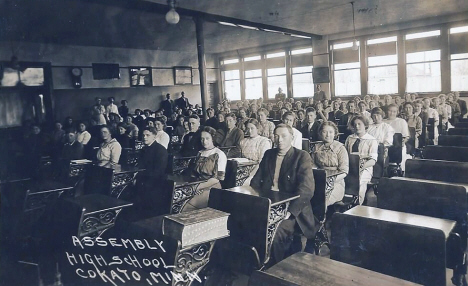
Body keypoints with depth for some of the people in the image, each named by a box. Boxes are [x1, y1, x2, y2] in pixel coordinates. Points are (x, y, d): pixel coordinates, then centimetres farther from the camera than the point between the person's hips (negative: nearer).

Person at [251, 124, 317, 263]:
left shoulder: (302, 156, -2)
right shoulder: (268, 154, 15)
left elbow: (307, 189, -14)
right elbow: (256, 180, 15)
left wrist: (289, 211, -26)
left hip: (291, 209, -4)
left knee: (276, 231, -31)